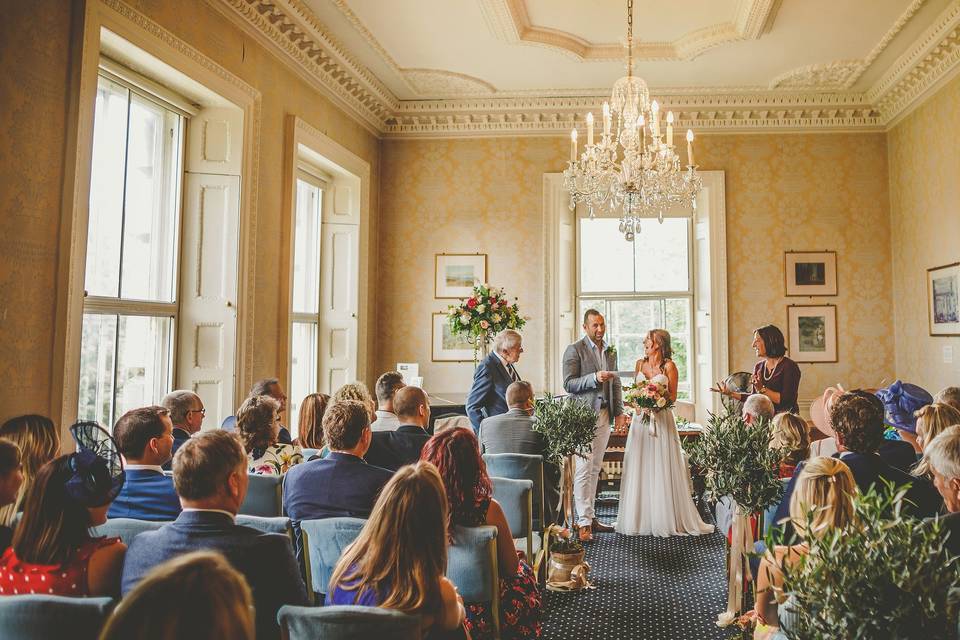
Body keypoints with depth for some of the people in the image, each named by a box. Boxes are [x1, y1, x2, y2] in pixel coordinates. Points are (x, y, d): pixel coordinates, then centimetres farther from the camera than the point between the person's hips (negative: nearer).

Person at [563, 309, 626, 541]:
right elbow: (568, 384, -10)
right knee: (584, 468, -9)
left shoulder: (611, 351, 16)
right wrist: (594, 378, -22)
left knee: (595, 468, 11)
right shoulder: (574, 350, -4)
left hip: (604, 415, 6)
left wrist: (619, 412, 11)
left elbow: (616, 384, 20)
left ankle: (590, 516, 19)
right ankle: (584, 522, -6)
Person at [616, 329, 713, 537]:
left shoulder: (668, 366, -3)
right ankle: (640, 518, 13)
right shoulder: (640, 364, 11)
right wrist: (638, 403, -3)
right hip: (641, 419, 4)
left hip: (661, 419, -4)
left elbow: (673, 396, -1)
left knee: (662, 468, -2)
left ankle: (666, 519, 8)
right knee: (639, 467, 5)